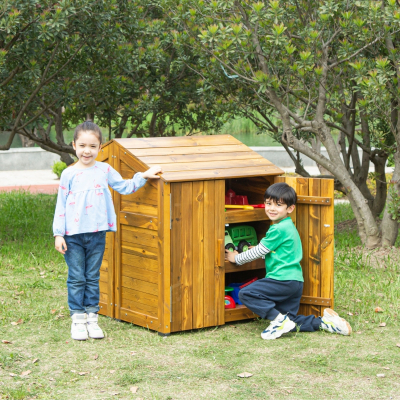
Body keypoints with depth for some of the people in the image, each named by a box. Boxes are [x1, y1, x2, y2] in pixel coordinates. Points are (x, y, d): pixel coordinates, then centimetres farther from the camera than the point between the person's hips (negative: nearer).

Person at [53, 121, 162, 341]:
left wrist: (143, 176, 4)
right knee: (76, 278, 3)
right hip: (73, 234, -2)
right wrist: (58, 234, -4)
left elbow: (124, 187, 15)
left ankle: (92, 318, 17)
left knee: (93, 277, 10)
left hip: (97, 233, 2)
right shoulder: (69, 174, -2)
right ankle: (77, 320, 11)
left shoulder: (105, 170, 5)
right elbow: (61, 205, -1)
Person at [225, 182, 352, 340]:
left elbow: (259, 251, -6)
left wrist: (236, 258, 6)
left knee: (246, 294, -13)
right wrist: (259, 251, 30)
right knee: (289, 322, 12)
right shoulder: (289, 226, 17)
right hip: (296, 282, 10)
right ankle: (324, 322, 3)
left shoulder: (278, 229, -13)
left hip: (283, 280, -10)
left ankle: (278, 320, -18)